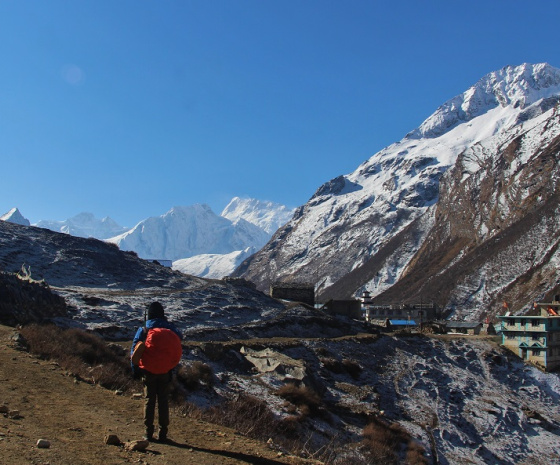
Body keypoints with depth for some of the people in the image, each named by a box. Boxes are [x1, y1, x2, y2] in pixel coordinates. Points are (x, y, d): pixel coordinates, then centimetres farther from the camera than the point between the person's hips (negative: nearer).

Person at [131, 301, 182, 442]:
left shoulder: (143, 330, -3)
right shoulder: (170, 329, -2)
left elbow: (134, 350, -4)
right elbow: (179, 339, 11)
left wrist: (135, 369, 4)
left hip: (148, 371, -1)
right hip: (165, 372, 1)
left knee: (149, 400, 8)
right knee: (163, 401, 7)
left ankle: (148, 433, 8)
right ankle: (163, 434, 8)